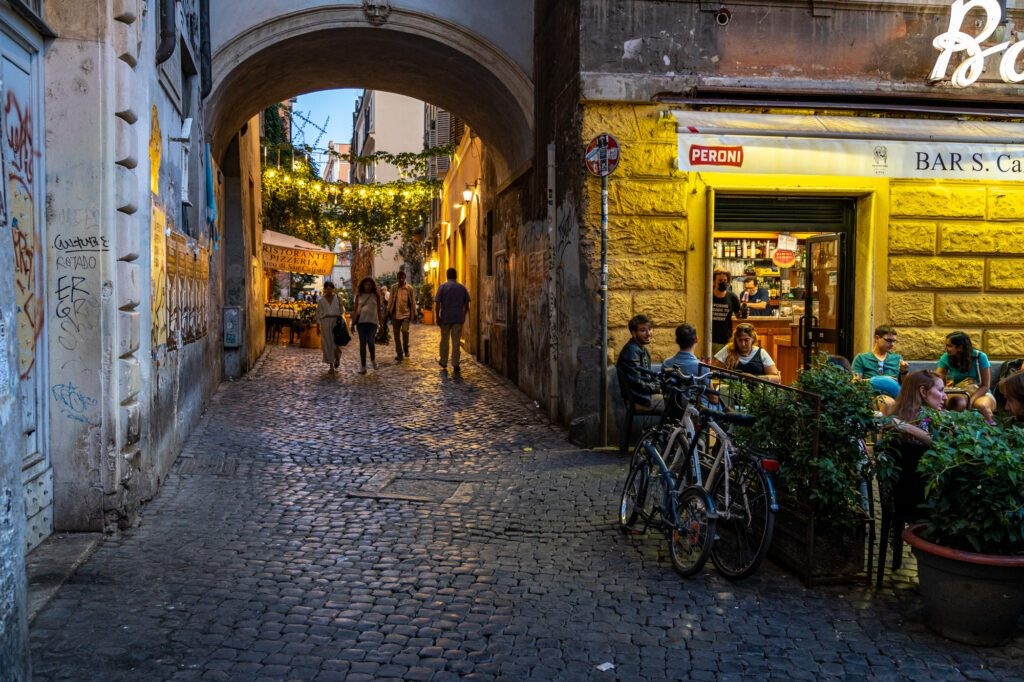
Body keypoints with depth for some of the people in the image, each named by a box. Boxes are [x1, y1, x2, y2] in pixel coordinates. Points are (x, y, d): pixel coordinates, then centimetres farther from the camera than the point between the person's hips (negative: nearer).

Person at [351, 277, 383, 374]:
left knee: (370, 341, -16)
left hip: (372, 321, -1)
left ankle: (373, 359, 14)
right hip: (361, 321, 1)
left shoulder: (376, 295, 6)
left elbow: (379, 310, 9)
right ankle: (363, 366, 8)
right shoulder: (359, 295, 7)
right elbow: (355, 310, 8)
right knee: (362, 344, 2)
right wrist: (353, 323, 4)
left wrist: (381, 322, 4)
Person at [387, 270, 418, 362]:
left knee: (405, 331, -20)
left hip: (406, 314, -2)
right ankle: (399, 354, 15)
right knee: (396, 335, 5)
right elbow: (390, 300, 7)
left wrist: (414, 313, 3)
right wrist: (388, 311, 2)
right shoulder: (393, 287, 5)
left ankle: (406, 350, 2)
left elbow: (413, 301, 4)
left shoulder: (409, 288, 1)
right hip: (395, 314, 2)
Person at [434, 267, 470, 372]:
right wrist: (464, 315, 17)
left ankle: (443, 362, 20)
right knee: (456, 341, 3)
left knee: (444, 340, 12)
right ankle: (455, 364, 1)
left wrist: (437, 317, -4)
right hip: (458, 318, 1)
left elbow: (437, 303, -9)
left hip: (445, 318, -1)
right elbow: (466, 304, 7)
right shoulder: (462, 288, 4)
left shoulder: (442, 287, -4)